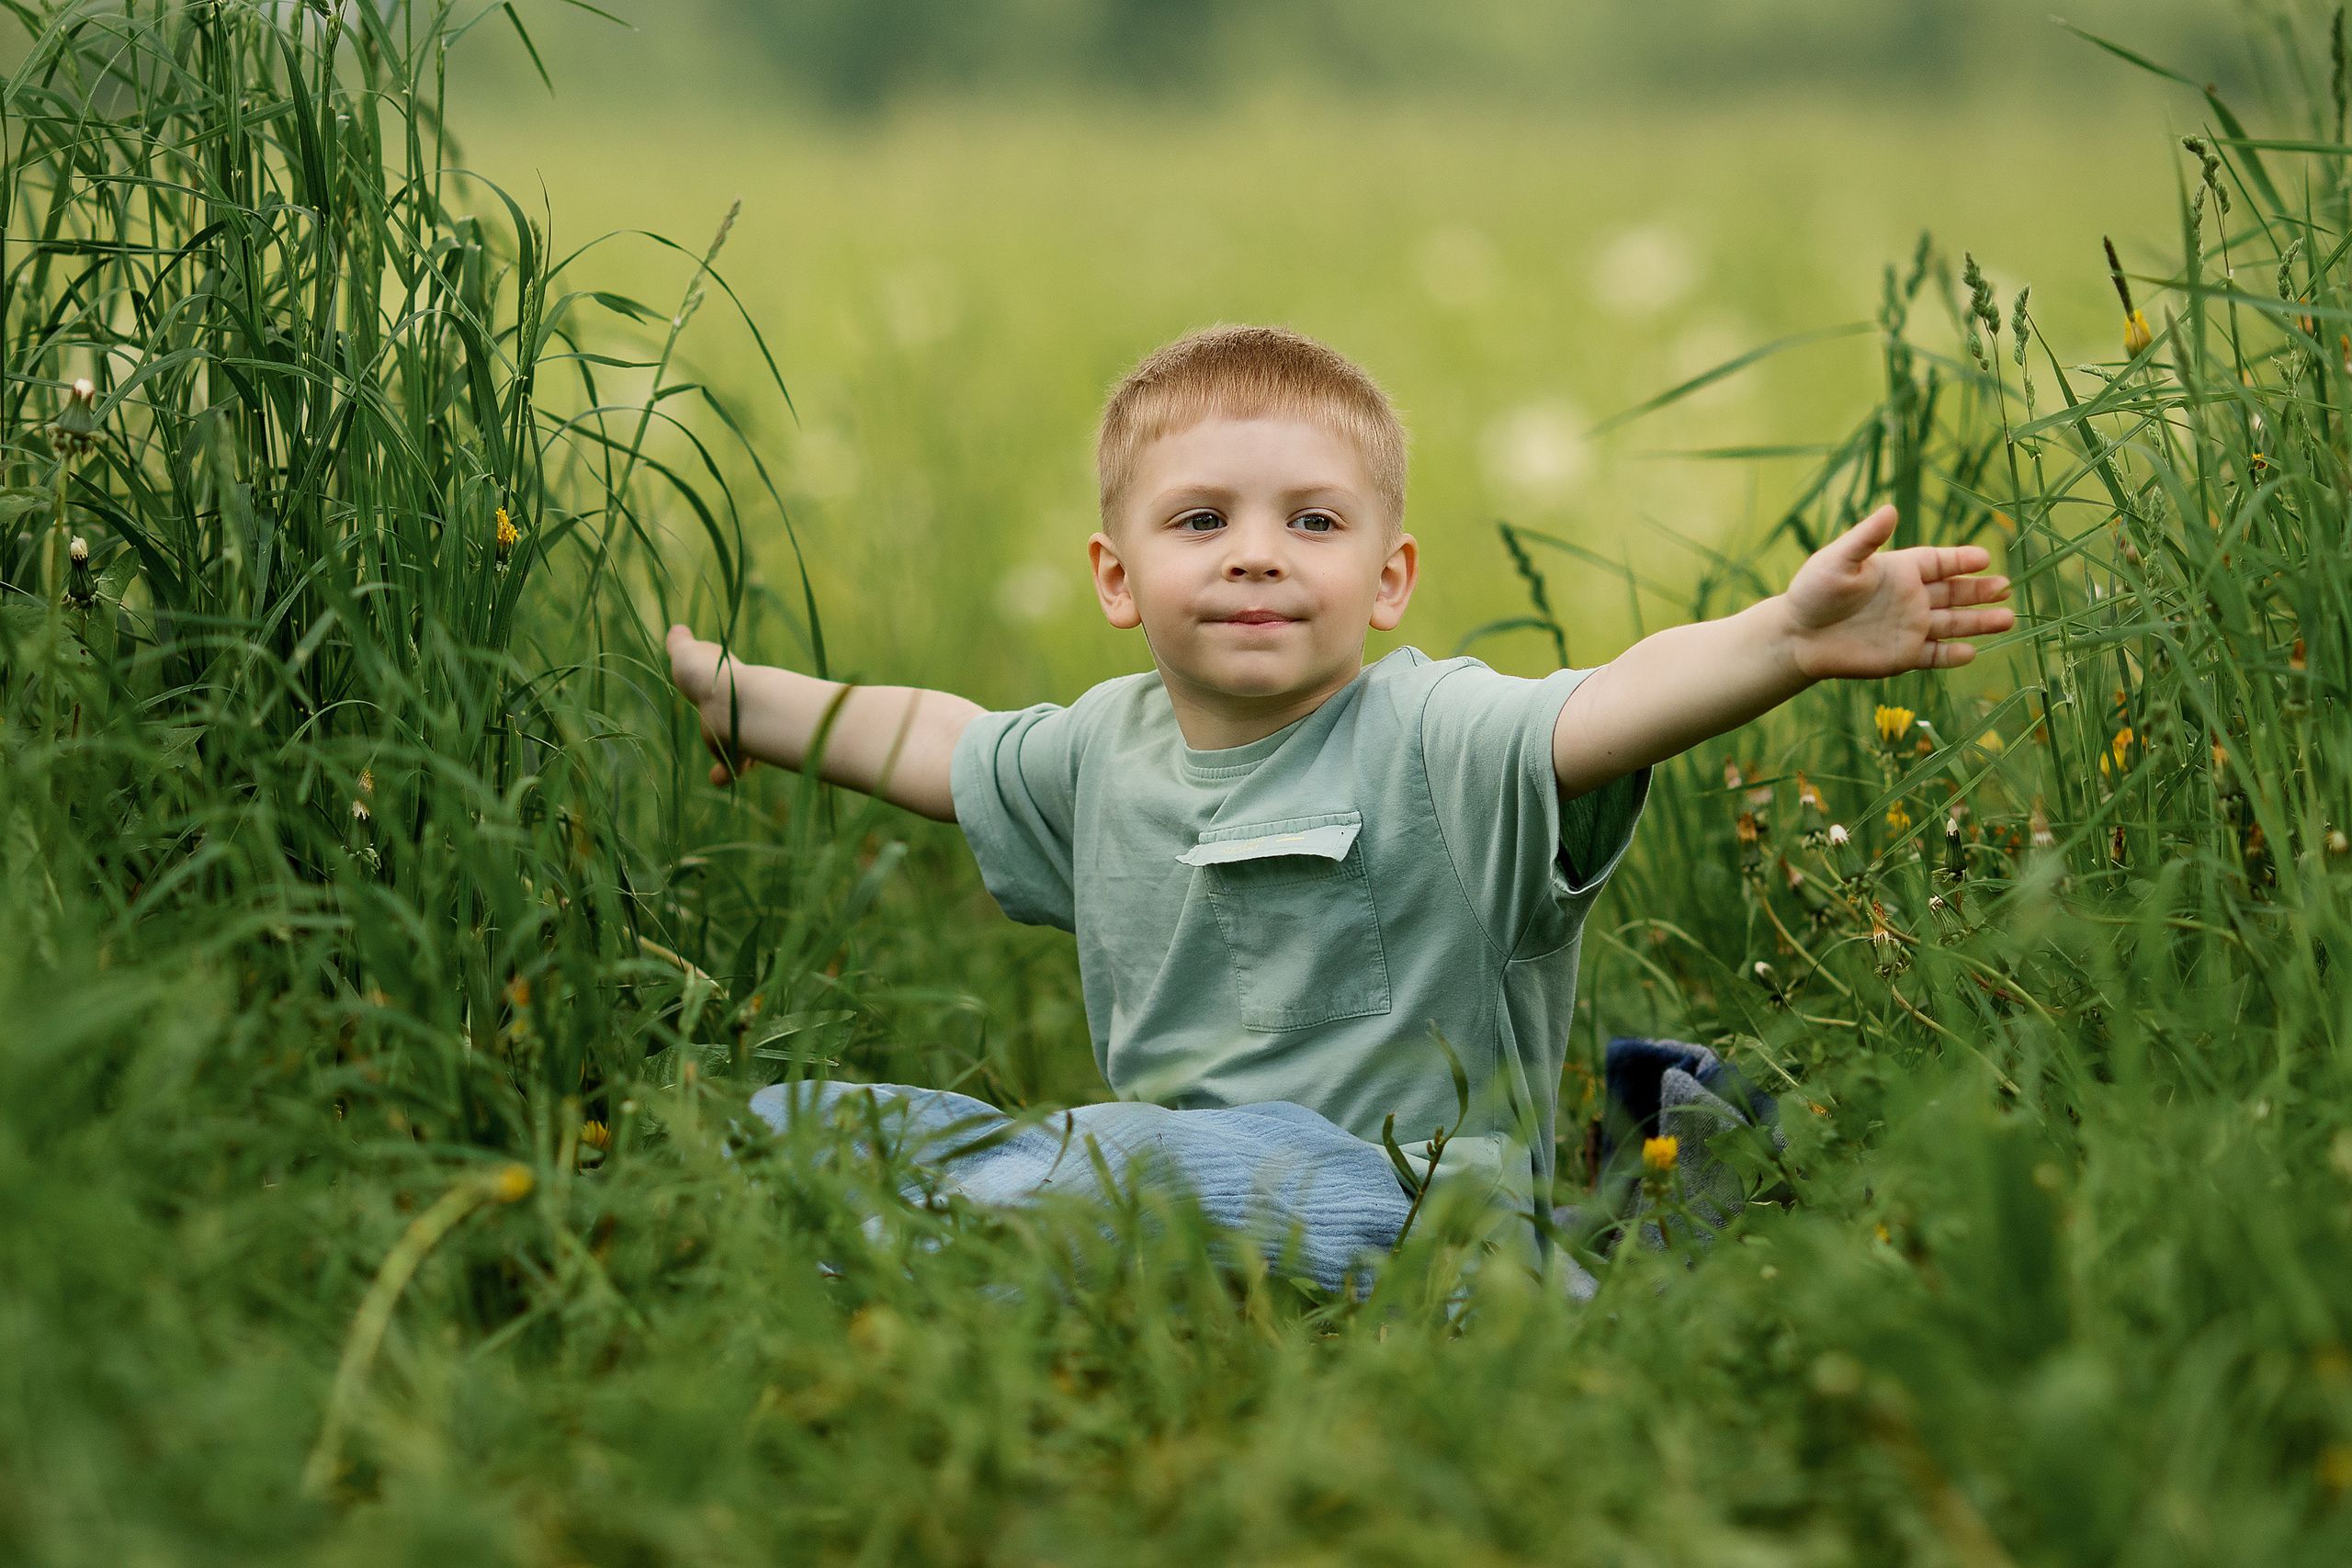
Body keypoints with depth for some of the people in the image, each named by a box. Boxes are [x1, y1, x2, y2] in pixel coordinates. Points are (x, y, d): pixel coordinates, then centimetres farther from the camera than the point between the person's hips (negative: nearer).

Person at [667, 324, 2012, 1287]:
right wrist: (744, 699, 40)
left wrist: (1787, 636, -50)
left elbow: (1610, 712, -31)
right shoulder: (1102, 751, 10)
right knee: (791, 1122, 0)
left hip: (1392, 1197, -7)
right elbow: (937, 746, 31)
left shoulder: (1435, 742, -11)